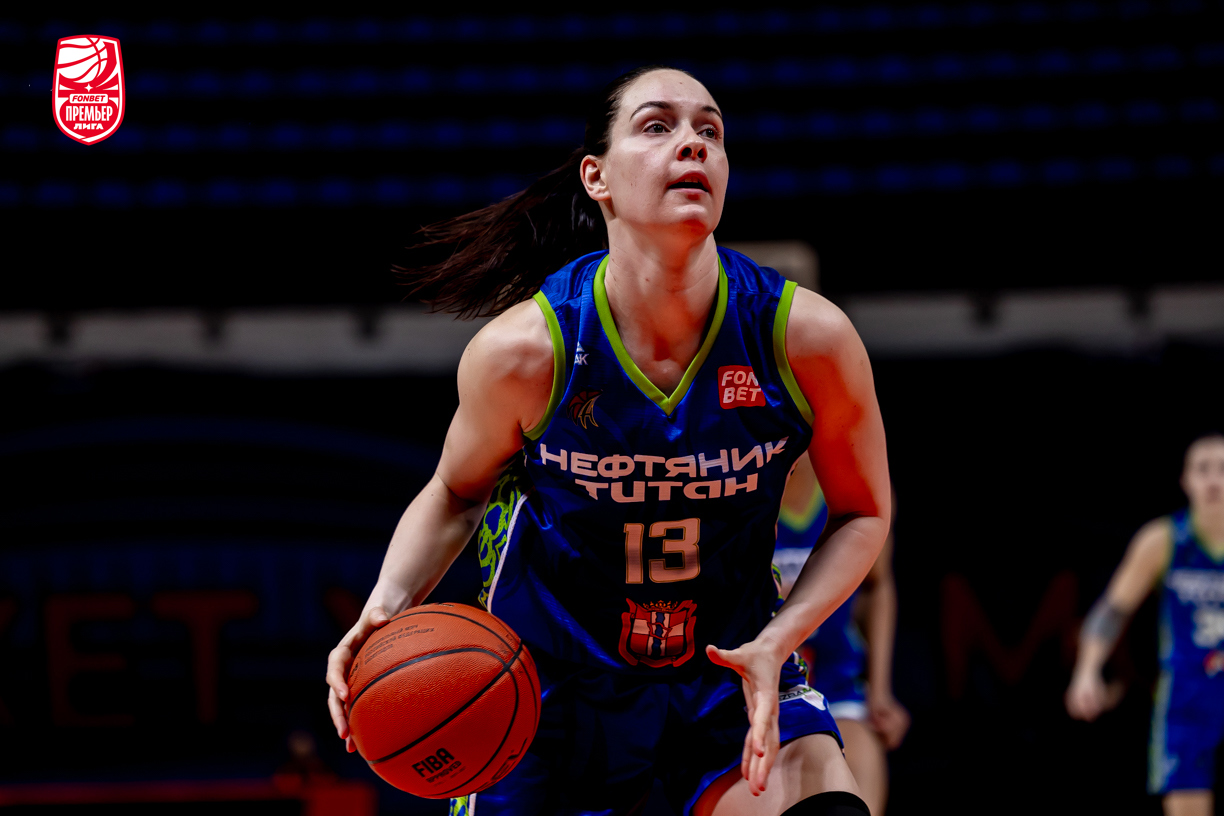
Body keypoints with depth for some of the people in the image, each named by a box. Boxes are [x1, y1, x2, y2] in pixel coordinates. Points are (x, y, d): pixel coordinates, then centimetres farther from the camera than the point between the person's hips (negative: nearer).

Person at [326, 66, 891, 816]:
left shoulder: (807, 336, -18)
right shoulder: (522, 352, -19)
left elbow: (863, 513, -2)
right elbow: (457, 494, 1)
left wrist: (776, 643, -17)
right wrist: (388, 605, -18)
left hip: (732, 671, 0)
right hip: (557, 677, 0)